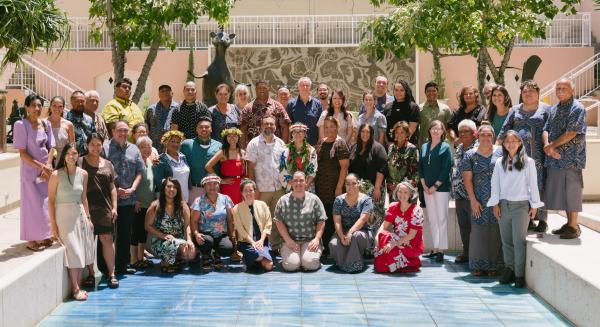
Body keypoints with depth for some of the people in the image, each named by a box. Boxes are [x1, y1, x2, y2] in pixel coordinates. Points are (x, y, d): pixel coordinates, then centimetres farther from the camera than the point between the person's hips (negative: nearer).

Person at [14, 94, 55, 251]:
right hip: (30, 170, -5)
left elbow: (50, 148, 7)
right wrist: (41, 166, -16)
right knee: (33, 204, 0)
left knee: (46, 203, 9)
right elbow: (22, 153, -13)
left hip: (47, 169, 5)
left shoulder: (46, 124, 5)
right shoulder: (21, 125, -11)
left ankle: (43, 236, 23)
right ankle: (31, 240, 10)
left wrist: (47, 166, -9)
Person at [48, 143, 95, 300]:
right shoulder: (56, 175, -10)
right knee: (73, 251, -5)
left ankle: (78, 286, 16)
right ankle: (75, 289, 2)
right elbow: (51, 200, -8)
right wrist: (53, 224, -10)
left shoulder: (83, 174, 3)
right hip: (64, 215, -5)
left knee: (81, 251, 6)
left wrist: (88, 218, 12)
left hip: (80, 214, 5)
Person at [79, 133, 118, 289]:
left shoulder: (107, 164, 14)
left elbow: (112, 188, 15)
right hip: (86, 207, -2)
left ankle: (111, 274, 2)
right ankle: (90, 274, 10)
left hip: (104, 208, 2)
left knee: (107, 239, -2)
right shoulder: (80, 163, 4)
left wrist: (114, 207, 7)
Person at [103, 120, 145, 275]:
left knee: (125, 233, 10)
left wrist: (132, 189, -3)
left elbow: (139, 172, 12)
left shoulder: (134, 149, 12)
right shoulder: (105, 148, -4)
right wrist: (114, 190, -12)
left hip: (129, 199, 5)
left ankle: (122, 265, 20)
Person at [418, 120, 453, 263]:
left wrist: (435, 186, -12)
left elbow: (446, 169, -8)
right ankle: (435, 248, 13)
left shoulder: (445, 147, -2)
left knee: (441, 218, -4)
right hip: (427, 188, 5)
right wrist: (424, 185, -1)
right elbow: (420, 167, 10)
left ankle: (441, 249, -3)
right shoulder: (424, 147, 12)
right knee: (432, 219, 8)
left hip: (441, 187, -5)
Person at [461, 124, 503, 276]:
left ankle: (493, 265, 11)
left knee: (495, 232, 2)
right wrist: (473, 201, -6)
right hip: (479, 201, 0)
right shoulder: (470, 155, 4)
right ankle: (477, 265, 10)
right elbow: (467, 180, 1)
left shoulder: (500, 152, 5)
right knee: (478, 231, 1)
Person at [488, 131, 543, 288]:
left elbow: (532, 184, 1)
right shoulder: (500, 162, 7)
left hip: (521, 206, -3)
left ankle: (520, 275, 1)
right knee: (506, 241, 7)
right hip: (504, 205, 3)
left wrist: (534, 205, 0)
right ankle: (509, 270, 16)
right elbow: (495, 183, 8)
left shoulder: (528, 162, 0)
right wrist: (495, 204, 3)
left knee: (519, 241, -4)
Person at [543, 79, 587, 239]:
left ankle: (574, 226, 6)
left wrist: (552, 146, -10)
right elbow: (546, 130, 9)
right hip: (555, 158, 7)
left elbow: (571, 134, -16)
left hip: (571, 158, -7)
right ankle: (568, 223, 22)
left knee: (571, 191, -2)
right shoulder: (553, 109, 15)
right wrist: (547, 146, -11)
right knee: (561, 191, 12)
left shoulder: (577, 109, -9)